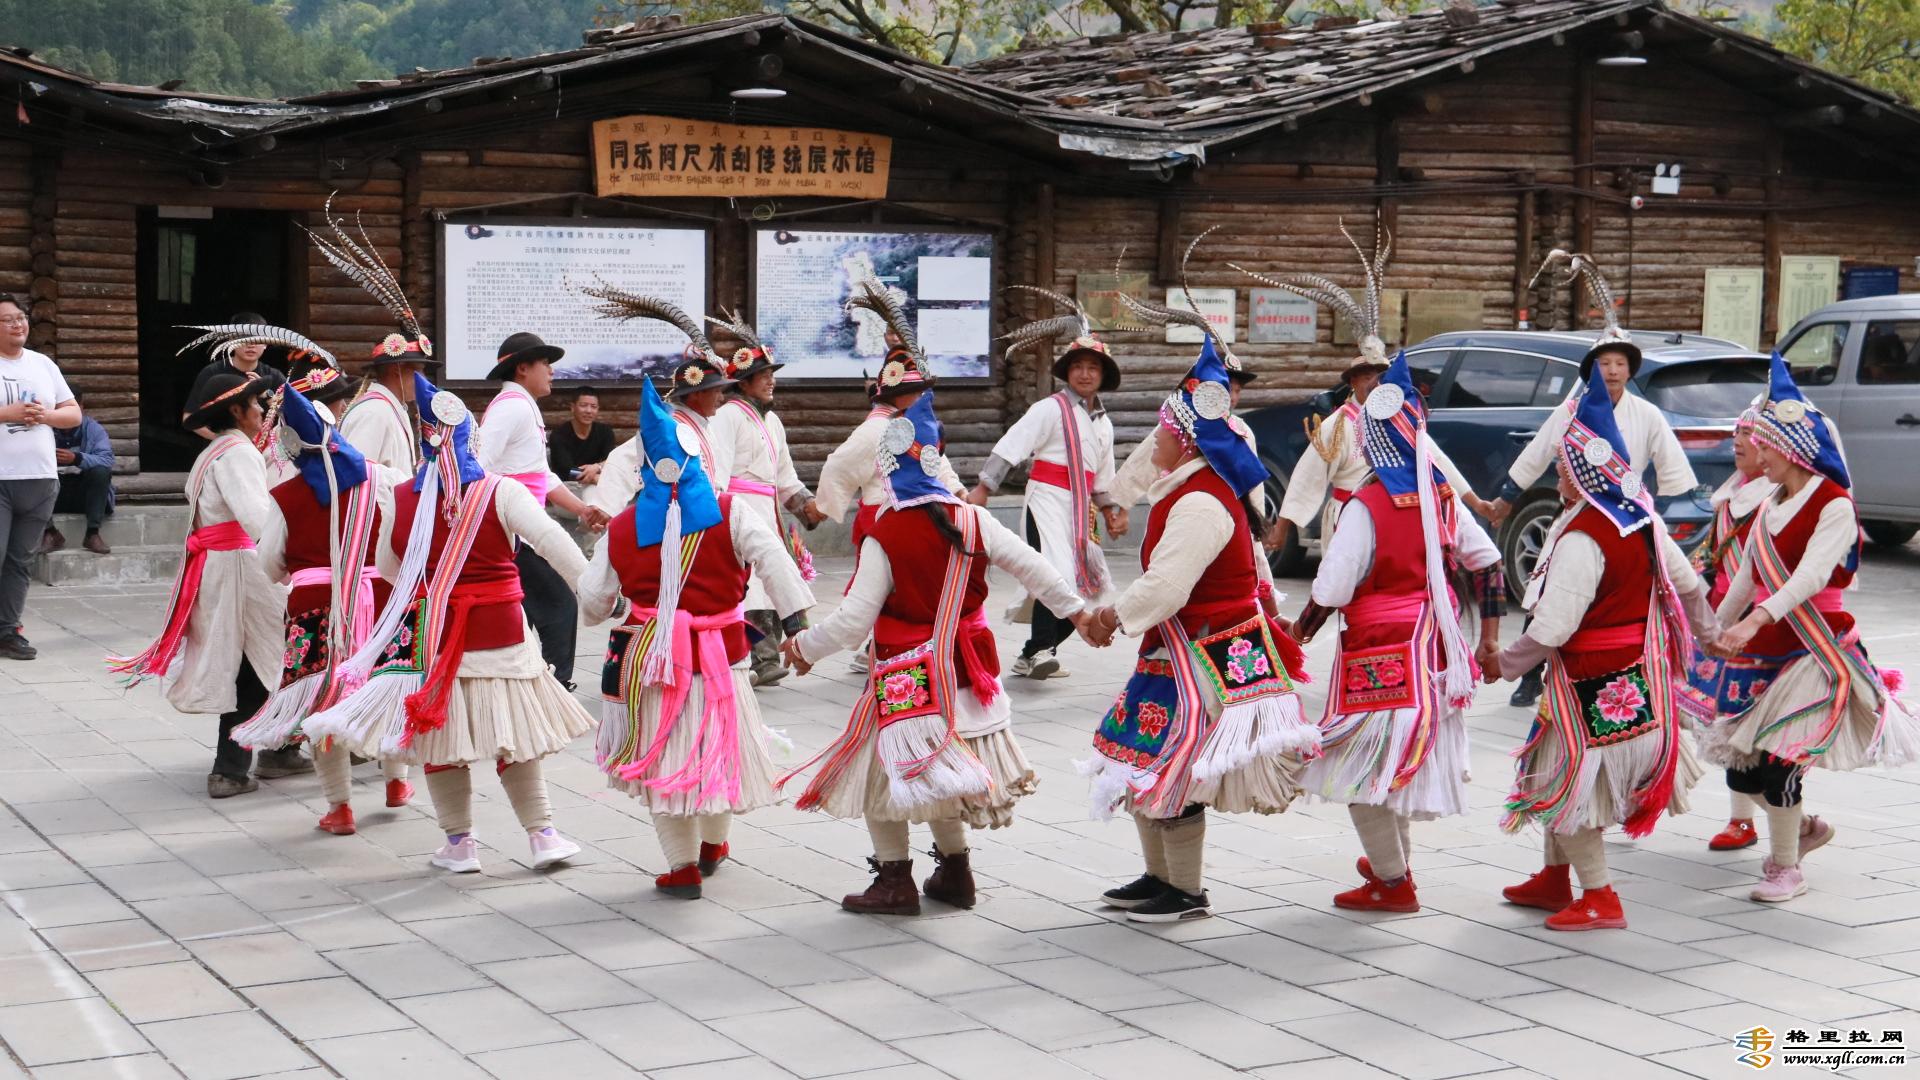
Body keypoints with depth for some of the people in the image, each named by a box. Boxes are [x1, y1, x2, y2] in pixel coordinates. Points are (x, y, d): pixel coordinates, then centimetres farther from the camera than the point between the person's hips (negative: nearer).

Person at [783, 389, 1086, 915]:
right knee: (942, 771, 22)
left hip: (907, 680, -6)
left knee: (881, 772, 8)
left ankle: (895, 880, 7)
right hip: (963, 670, 6)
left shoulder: (882, 540, -16)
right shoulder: (971, 519, -4)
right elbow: (1031, 566, 3)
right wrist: (1076, 610, 16)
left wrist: (805, 646, 0)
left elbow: (853, 619, -16)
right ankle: (954, 871, 28)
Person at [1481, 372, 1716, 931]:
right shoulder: (1643, 519, 2)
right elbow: (1686, 583, 15)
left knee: (1566, 782, 3)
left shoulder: (1582, 538, -23)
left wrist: (1505, 664, -10)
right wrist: (1708, 632, 32)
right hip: (1641, 673, 9)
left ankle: (1600, 897, 6)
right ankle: (1554, 879, 32)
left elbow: (1552, 629, -25)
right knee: (1565, 776, 21)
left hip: (1595, 685, -9)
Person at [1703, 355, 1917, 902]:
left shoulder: (1834, 507, -11)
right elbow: (1745, 580, 22)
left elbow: (1810, 575, -25)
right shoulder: (1770, 509, 13)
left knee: (1777, 755, -13)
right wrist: (1715, 630, 27)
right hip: (1762, 650, 7)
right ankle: (1805, 826, 32)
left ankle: (1785, 867, 2)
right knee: (1741, 771, 6)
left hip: (1813, 647, -7)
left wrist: (1756, 619, -38)